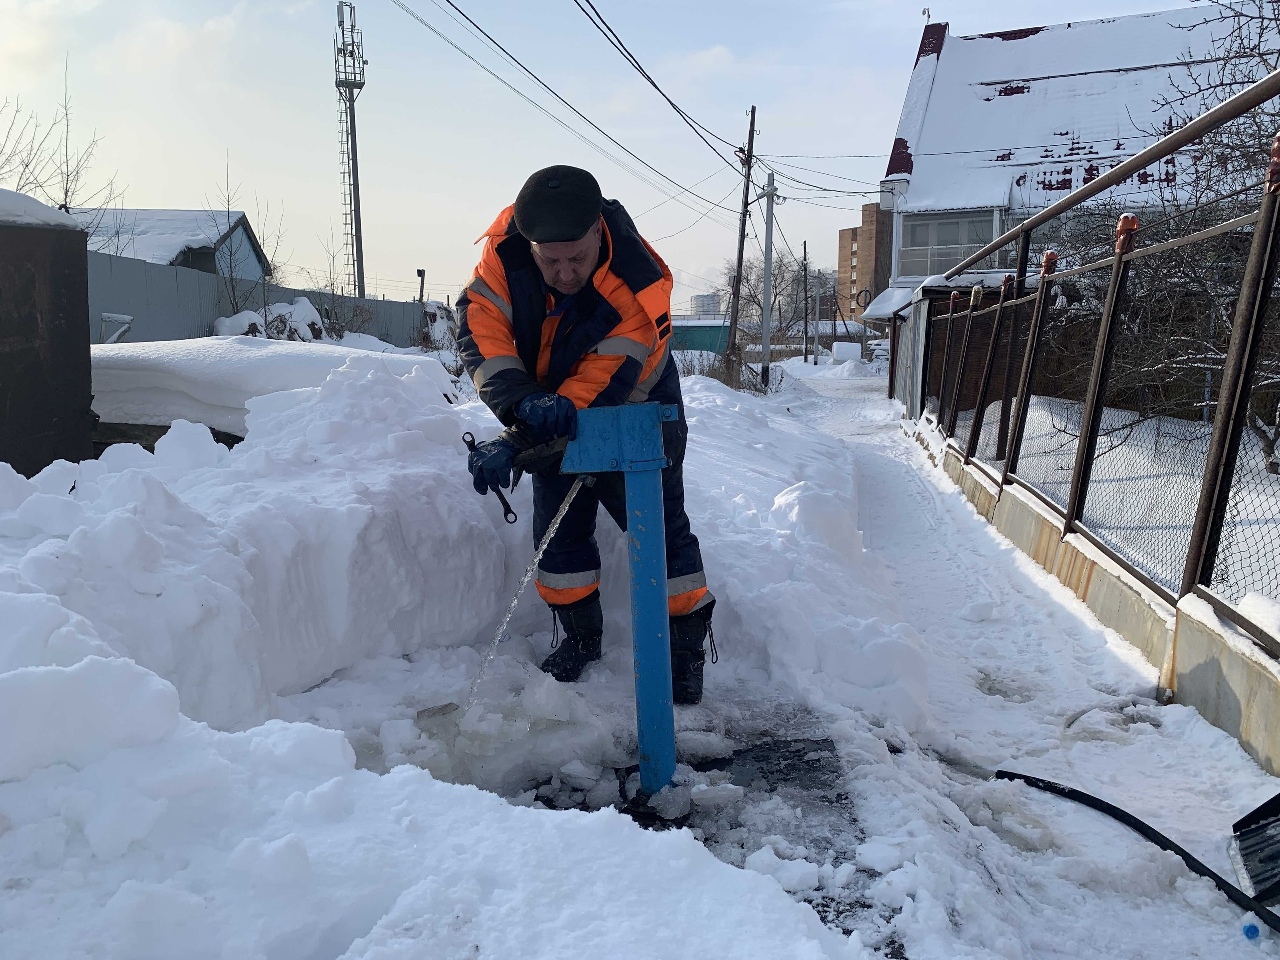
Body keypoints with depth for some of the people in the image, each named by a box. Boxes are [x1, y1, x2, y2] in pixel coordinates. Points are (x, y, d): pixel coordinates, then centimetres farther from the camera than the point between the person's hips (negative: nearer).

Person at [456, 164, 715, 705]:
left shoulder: (640, 288, -36)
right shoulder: (507, 250, -24)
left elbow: (604, 390, -37)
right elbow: (480, 324, -31)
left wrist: (515, 446, -42)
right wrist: (523, 403, -49)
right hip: (555, 418, 4)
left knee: (658, 526, -2)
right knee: (558, 527, 7)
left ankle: (687, 642, 16)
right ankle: (581, 636, 27)